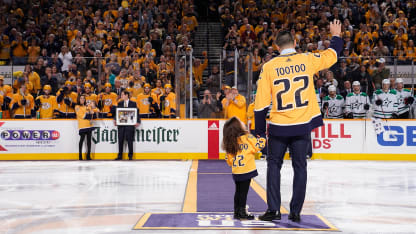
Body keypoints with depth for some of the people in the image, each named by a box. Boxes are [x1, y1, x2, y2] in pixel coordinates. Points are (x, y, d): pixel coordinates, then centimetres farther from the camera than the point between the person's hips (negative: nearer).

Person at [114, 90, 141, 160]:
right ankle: (120, 155, 9)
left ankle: (130, 155, 9)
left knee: (129, 139, -1)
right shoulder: (119, 103, 13)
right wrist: (115, 120, -6)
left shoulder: (133, 104, 4)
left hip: (130, 124, -3)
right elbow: (117, 112, 10)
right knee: (120, 140, 2)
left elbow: (136, 113, 1)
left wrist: (137, 122, -10)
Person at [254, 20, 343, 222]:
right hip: (303, 124, 1)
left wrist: (260, 130, 5)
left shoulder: (269, 67, -5)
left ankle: (273, 209, 9)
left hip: (279, 126, -1)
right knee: (300, 167, 11)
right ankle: (295, 212, 13)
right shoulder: (307, 60, -3)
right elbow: (331, 55, 17)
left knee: (274, 164, 13)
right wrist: (336, 35, 36)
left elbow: (261, 102, -4)